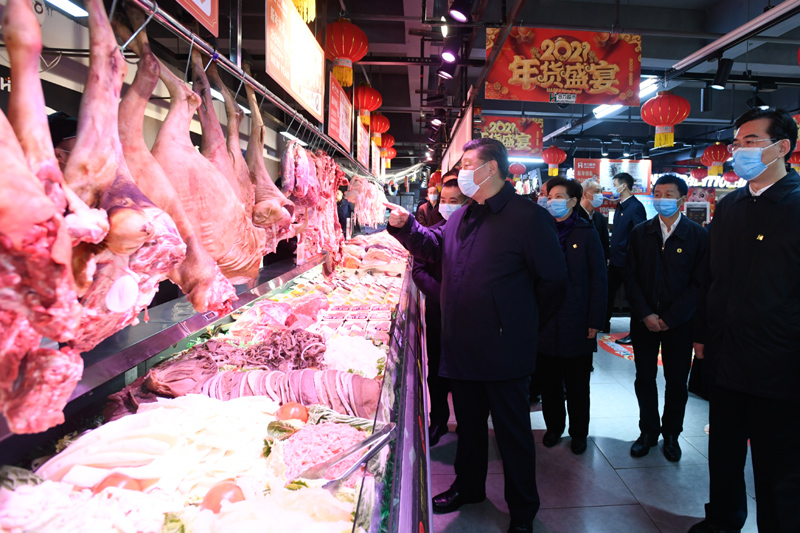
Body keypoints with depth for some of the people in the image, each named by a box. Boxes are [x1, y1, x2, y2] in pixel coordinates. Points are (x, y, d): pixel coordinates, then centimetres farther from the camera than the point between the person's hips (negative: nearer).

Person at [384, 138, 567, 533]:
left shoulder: (529, 217, -13)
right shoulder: (462, 217, 10)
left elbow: (553, 281, -10)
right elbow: (433, 247, 21)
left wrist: (525, 325, -2)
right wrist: (404, 226, 4)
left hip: (504, 352, -7)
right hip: (463, 348, 7)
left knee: (513, 431, 9)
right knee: (468, 422, 23)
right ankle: (468, 486, 45)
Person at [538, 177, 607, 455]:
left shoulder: (586, 234, 0)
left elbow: (598, 280, -2)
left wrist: (595, 321, -7)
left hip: (576, 324, -2)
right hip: (545, 320, 2)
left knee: (577, 385, 10)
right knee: (549, 382, 11)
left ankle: (579, 433, 27)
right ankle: (554, 427, 29)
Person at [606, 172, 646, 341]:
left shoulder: (635, 207, -15)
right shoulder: (620, 206, 13)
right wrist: (610, 255, 15)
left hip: (628, 261, -9)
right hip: (616, 260, 9)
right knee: (608, 293, 16)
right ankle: (604, 325, 29)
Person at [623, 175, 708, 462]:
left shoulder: (699, 235, -3)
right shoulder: (640, 233, 4)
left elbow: (698, 283, -6)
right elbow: (631, 277, 2)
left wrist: (670, 318, -12)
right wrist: (645, 314, -9)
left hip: (679, 322, -2)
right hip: (644, 320, 2)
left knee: (677, 382, 9)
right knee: (644, 378, 8)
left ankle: (671, 433, 27)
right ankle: (648, 431, 24)